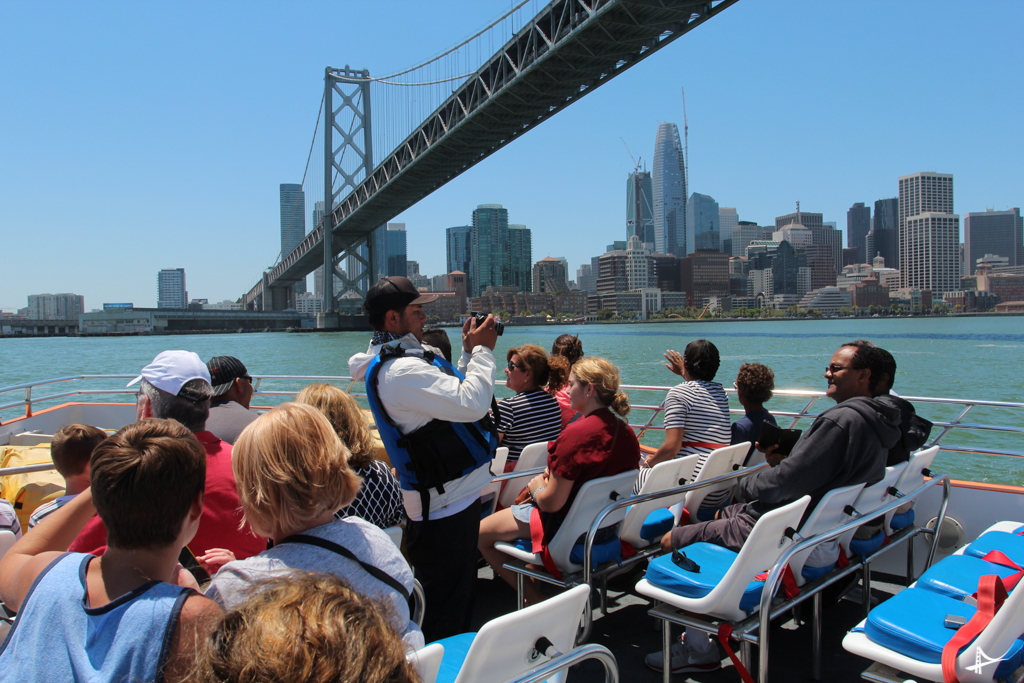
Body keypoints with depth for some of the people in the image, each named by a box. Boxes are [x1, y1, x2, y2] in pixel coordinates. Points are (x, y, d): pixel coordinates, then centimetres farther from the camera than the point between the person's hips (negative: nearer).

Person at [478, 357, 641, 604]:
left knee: (480, 533, 5)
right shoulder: (626, 432, -5)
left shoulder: (577, 433, -29)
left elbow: (551, 502, -26)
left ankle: (535, 599, 6)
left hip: (563, 525, -9)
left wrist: (537, 489, -3)